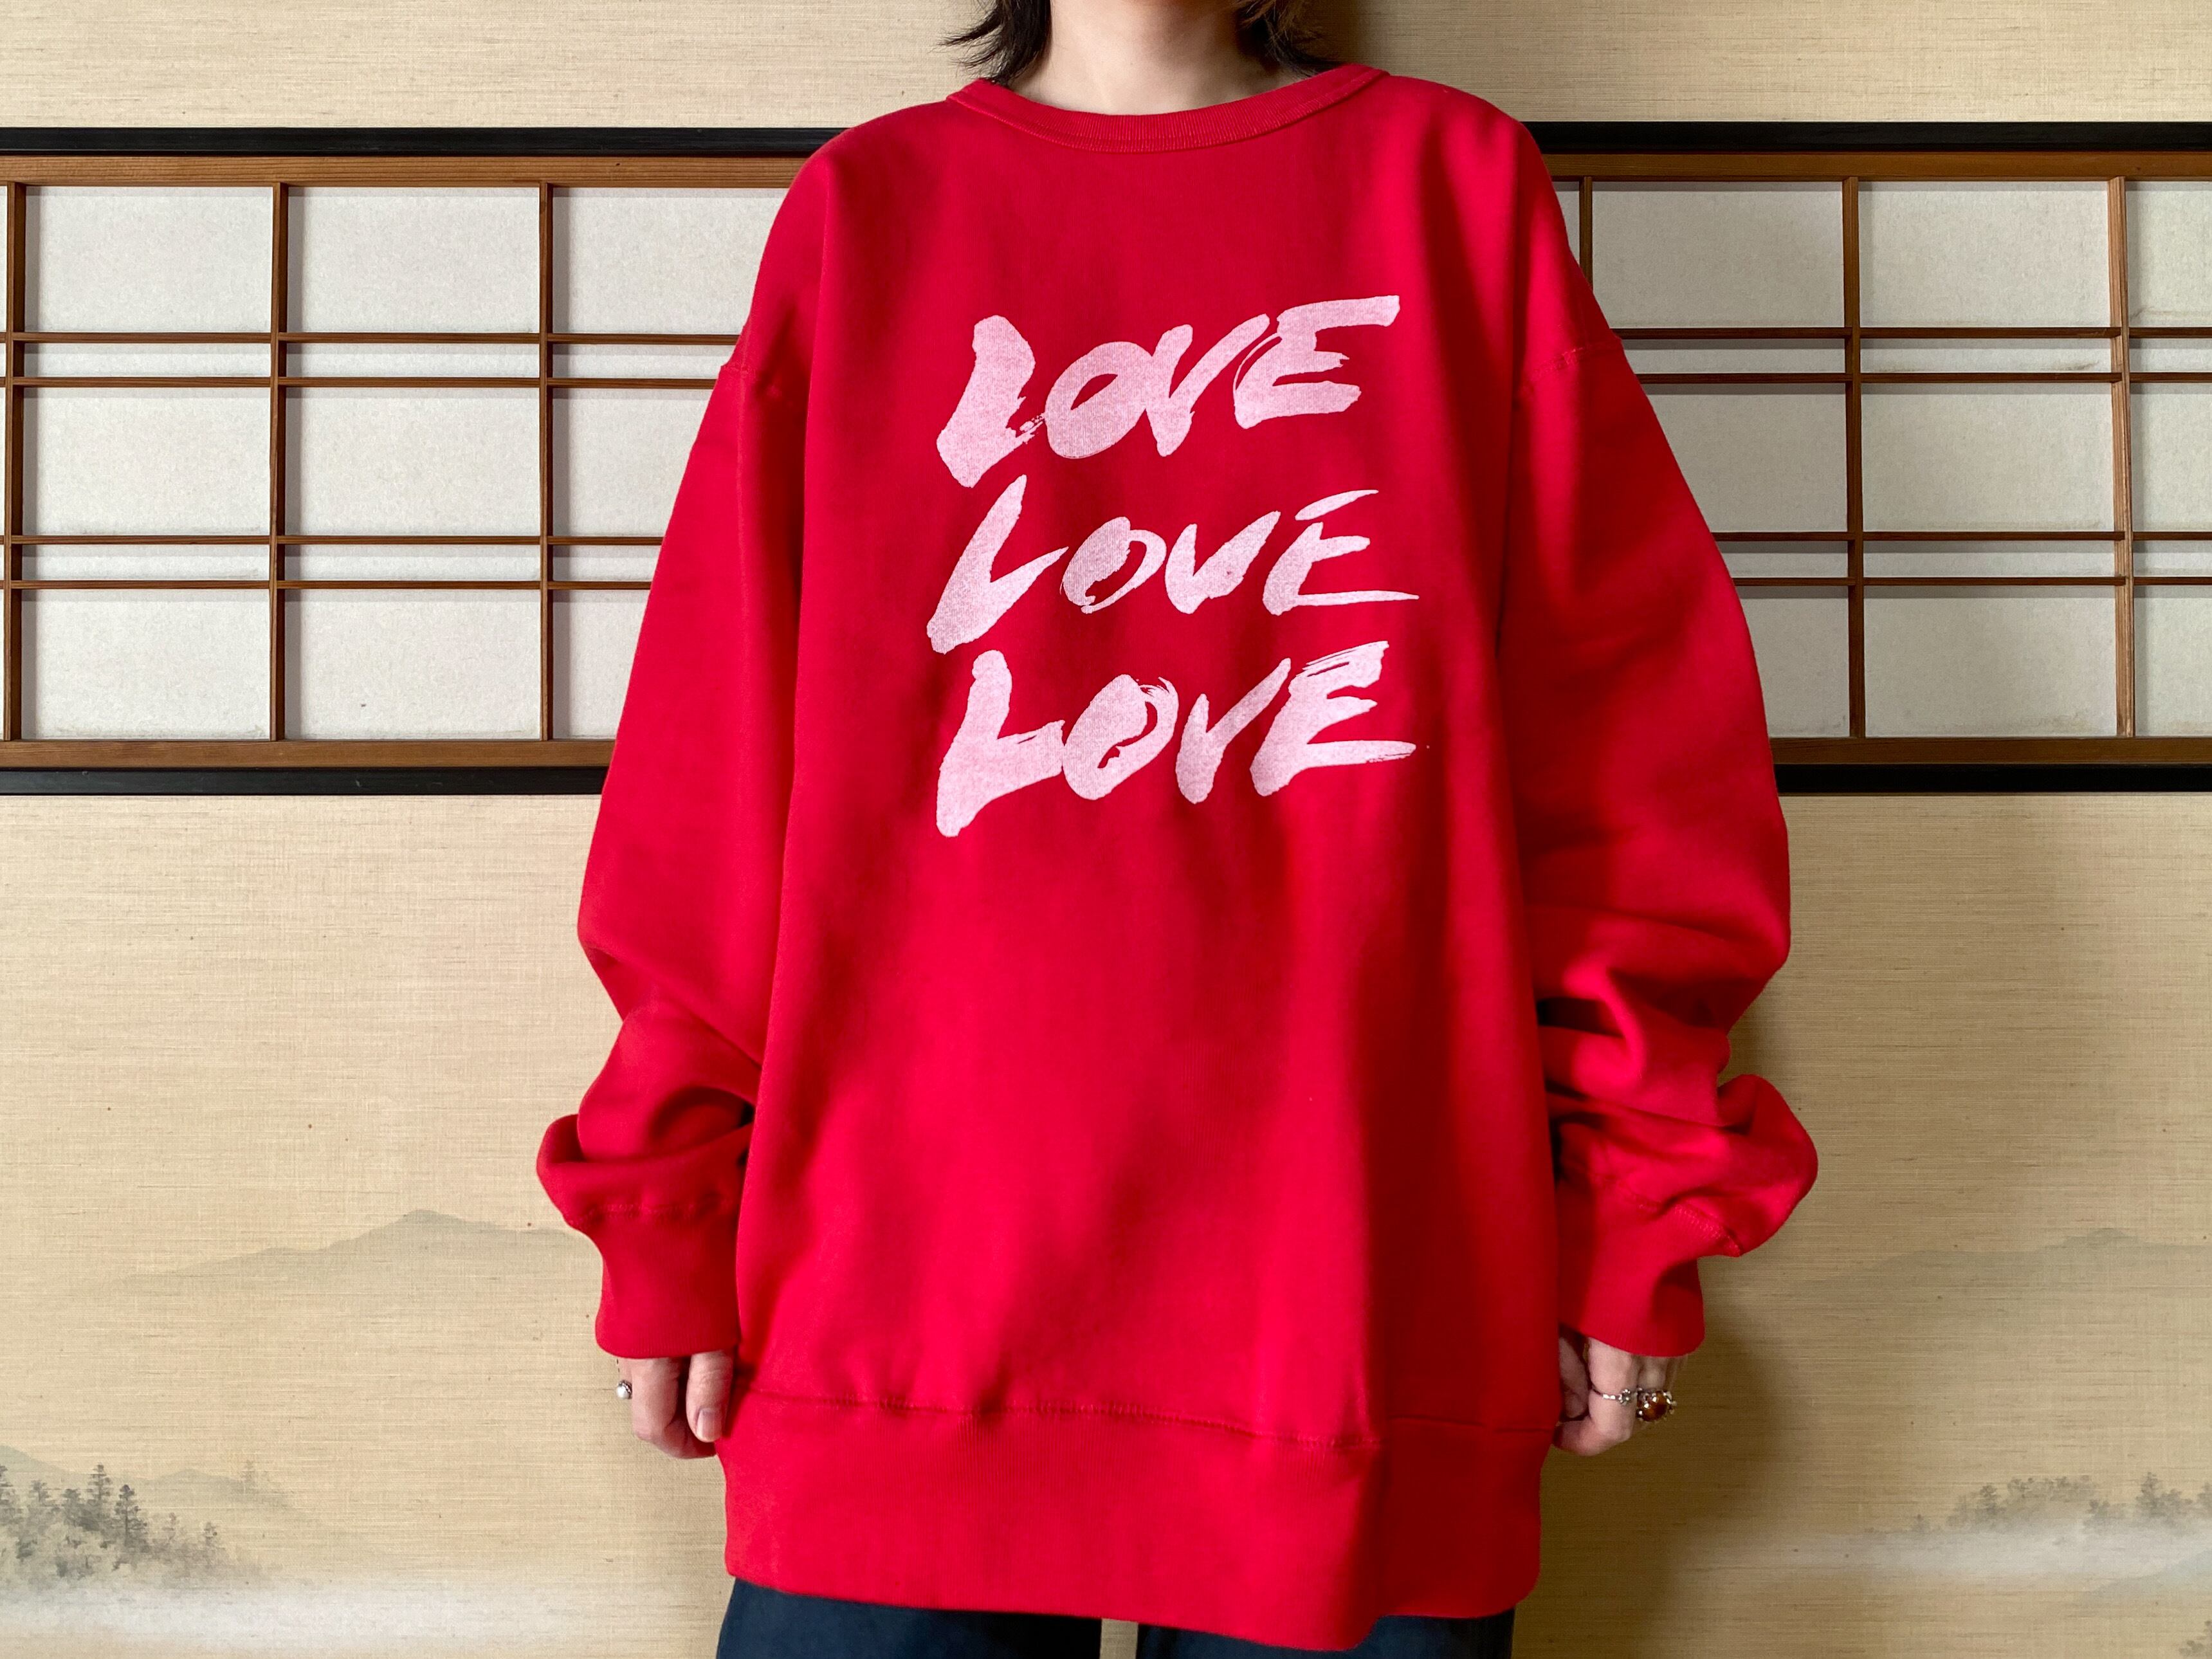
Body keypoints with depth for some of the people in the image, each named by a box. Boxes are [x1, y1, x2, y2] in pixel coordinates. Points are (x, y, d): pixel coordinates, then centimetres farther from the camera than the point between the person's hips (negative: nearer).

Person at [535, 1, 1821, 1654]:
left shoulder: (1453, 180, 8)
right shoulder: (865, 211, 9)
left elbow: (1638, 728, 5)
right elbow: (714, 761, 6)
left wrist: (1638, 1222, 2)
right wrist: (669, 1224, 5)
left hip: (1369, 1319, 0)